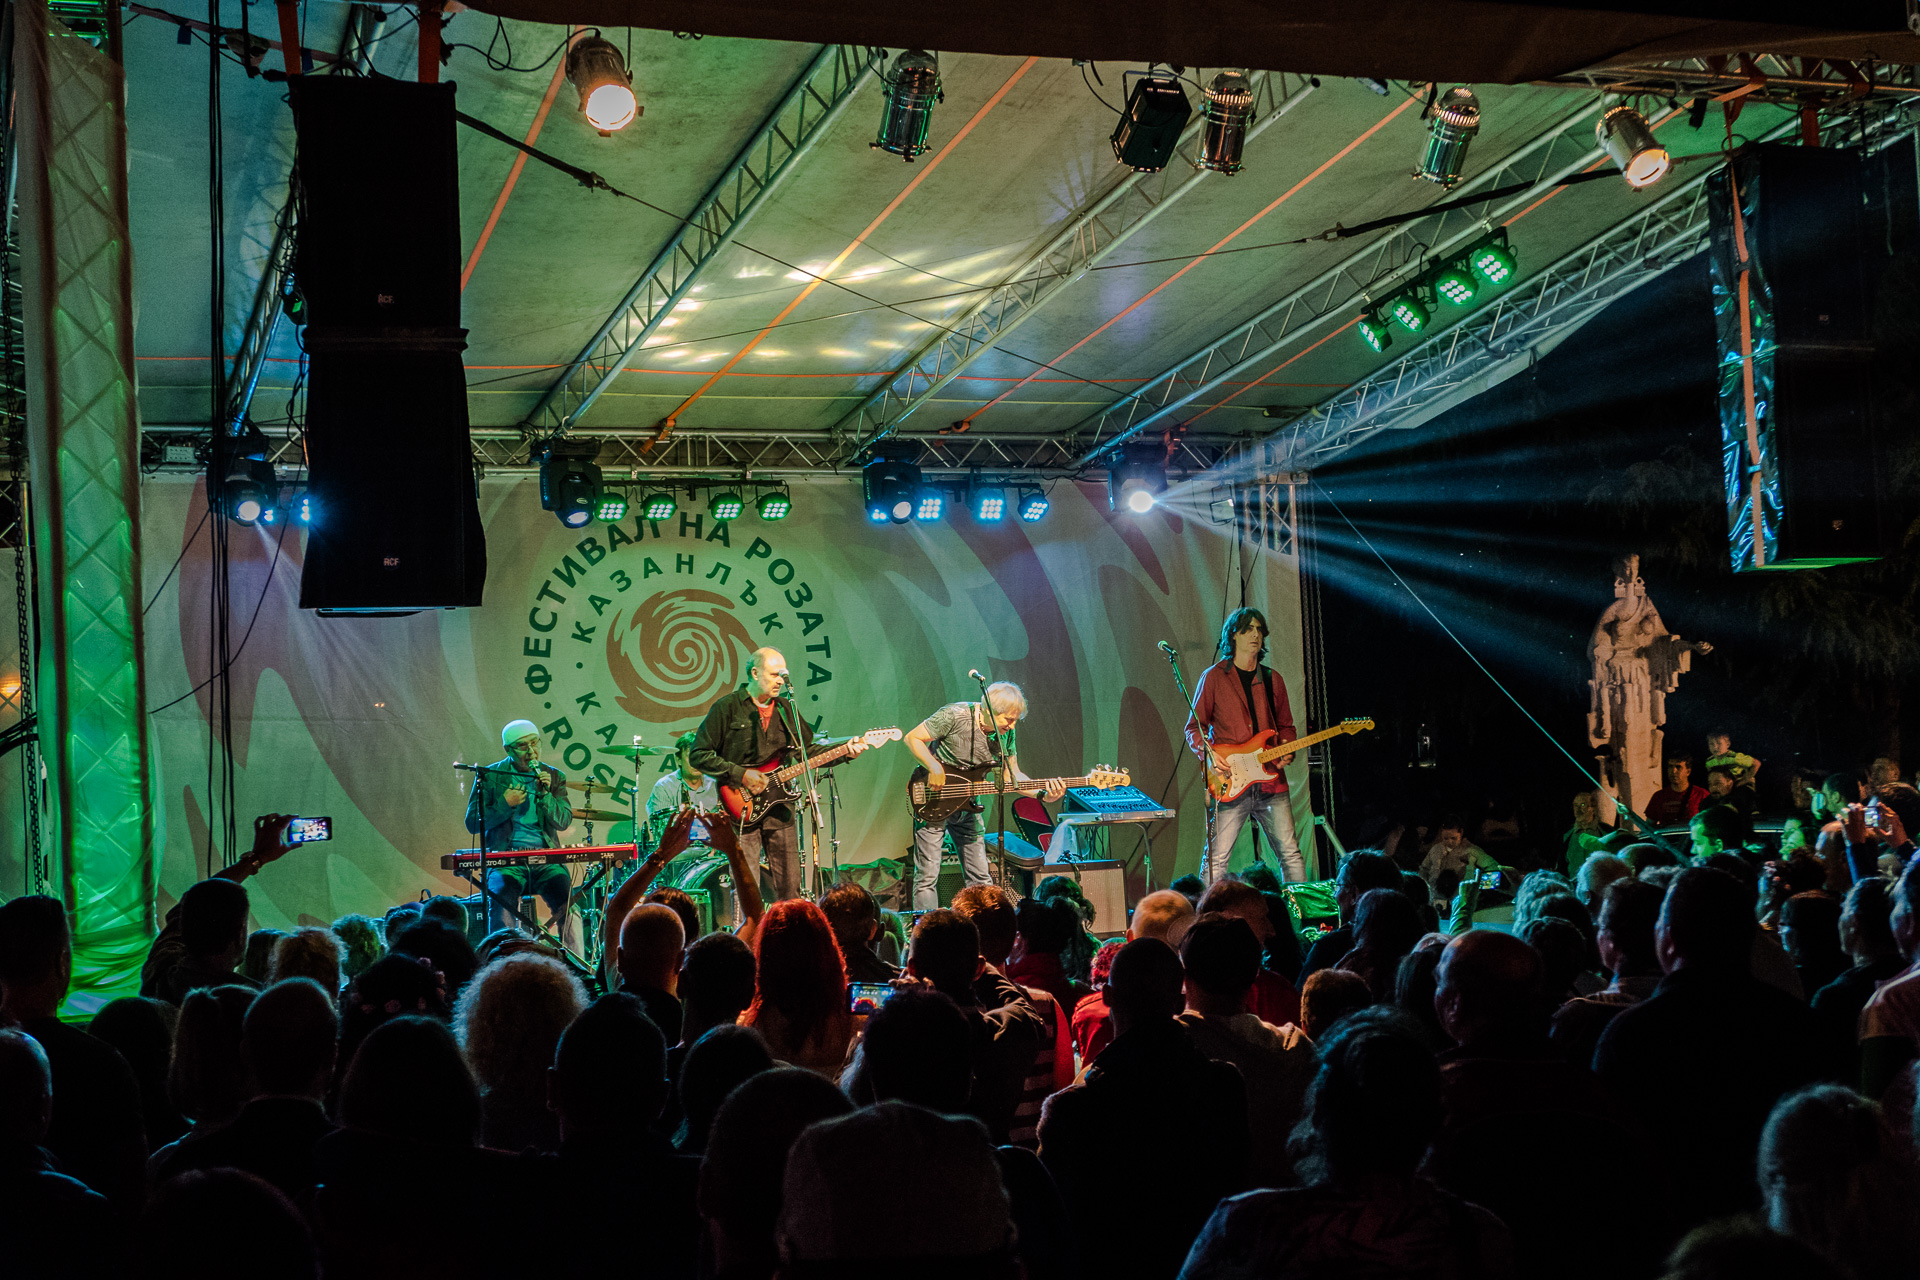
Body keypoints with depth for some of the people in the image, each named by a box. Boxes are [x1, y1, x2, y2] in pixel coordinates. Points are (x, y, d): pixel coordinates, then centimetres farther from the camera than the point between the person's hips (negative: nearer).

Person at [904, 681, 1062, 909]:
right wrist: (934, 768, -26)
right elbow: (912, 738, -15)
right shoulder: (955, 716, -21)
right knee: (927, 877, -8)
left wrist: (1043, 795, -14)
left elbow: (1012, 775, 1)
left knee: (979, 877, 8)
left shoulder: (1006, 733, -4)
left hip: (966, 807, 6)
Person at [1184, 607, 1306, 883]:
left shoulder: (1272, 680, 15)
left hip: (1271, 781, 4)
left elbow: (1285, 725, 23)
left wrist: (1286, 751, 2)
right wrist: (1207, 755, -14)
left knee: (1291, 853, 1)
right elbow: (1194, 726, 4)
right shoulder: (1213, 677, 2)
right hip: (1231, 784, -4)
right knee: (1217, 858, -6)